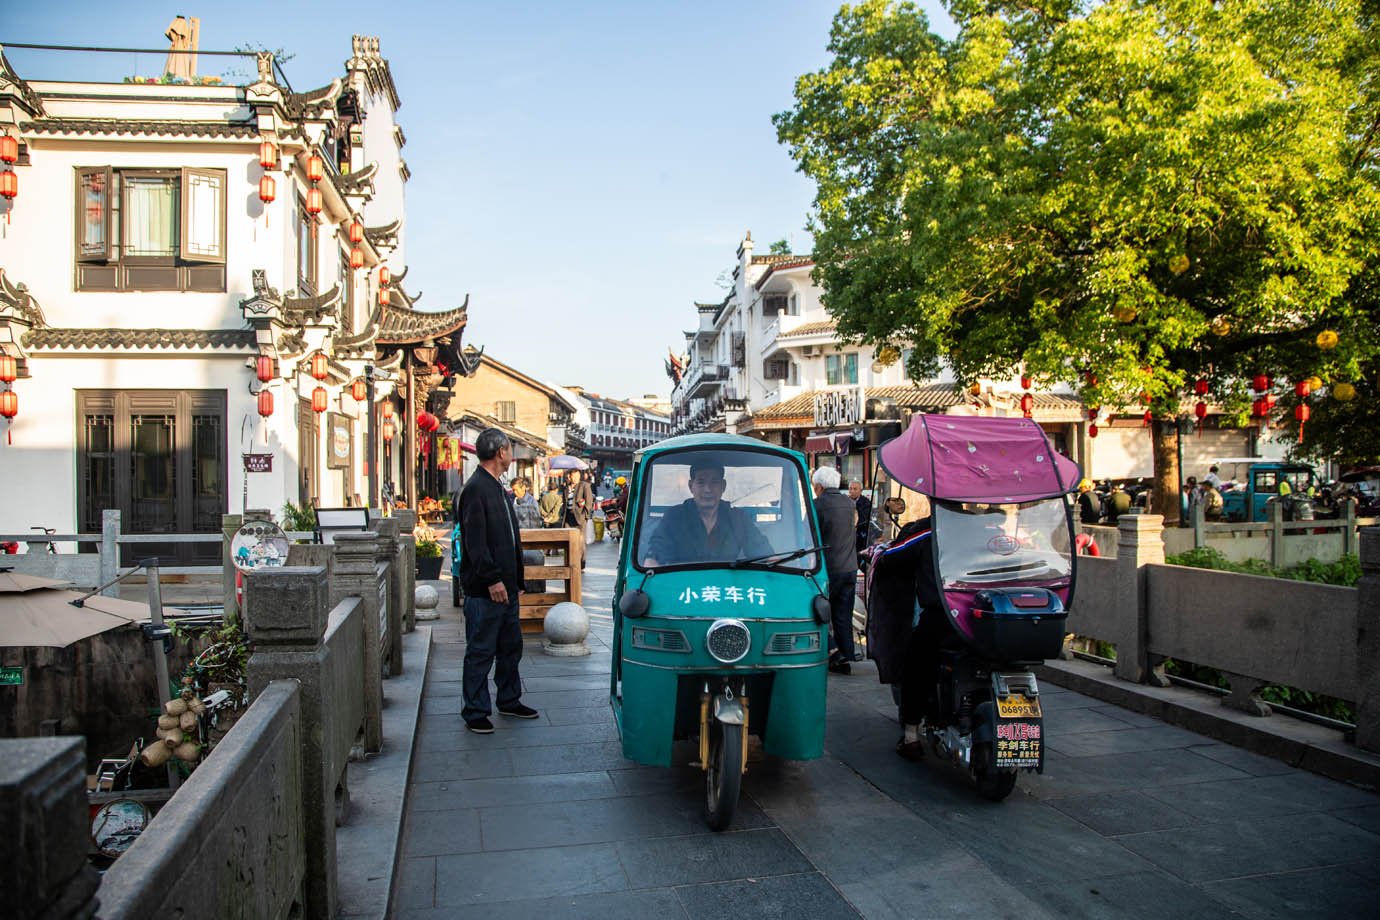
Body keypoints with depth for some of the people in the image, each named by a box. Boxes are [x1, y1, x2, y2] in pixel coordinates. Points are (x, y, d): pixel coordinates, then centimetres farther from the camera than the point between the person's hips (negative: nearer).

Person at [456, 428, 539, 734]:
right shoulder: (476, 489, -15)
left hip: (505, 587, 10)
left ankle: (509, 700, 31)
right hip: (484, 591, -10)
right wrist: (492, 580, -22)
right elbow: (475, 542, -21)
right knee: (481, 652, 0)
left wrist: (516, 580, 19)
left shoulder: (497, 488, 16)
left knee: (511, 647, 18)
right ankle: (475, 713, 10)